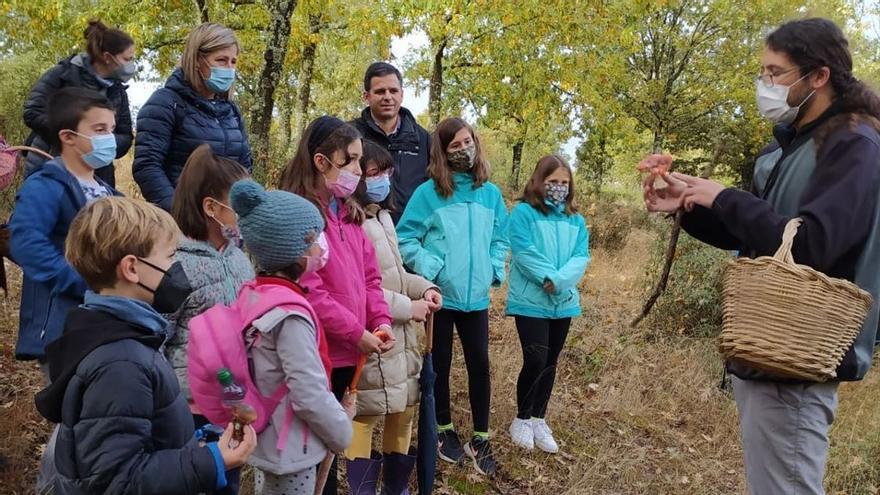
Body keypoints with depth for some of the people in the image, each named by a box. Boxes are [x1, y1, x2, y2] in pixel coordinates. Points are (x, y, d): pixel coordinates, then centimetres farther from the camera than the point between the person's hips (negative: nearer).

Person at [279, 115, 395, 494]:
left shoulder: (349, 212, 12)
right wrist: (356, 332, -15)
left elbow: (369, 273, 14)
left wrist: (381, 319, -1)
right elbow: (307, 290, -21)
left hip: (347, 352, 8)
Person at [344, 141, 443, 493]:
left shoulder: (382, 215, 12)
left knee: (403, 411, 18)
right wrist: (407, 307, -19)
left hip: (401, 337, 9)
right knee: (366, 416, 3)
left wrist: (423, 288, 2)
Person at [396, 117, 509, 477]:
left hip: (476, 296, 3)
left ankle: (480, 438, 18)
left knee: (480, 364, 5)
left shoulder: (491, 193, 5)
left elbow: (500, 239, 14)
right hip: (440, 294, -3)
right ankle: (444, 430, 29)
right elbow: (404, 239, -8)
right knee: (440, 364, 11)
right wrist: (430, 268, -16)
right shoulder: (428, 193, -8)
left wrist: (494, 269, 1)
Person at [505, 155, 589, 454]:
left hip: (564, 303, 5)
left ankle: (538, 420, 26)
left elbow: (581, 257, -1)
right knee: (535, 360, -11)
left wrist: (560, 281, -17)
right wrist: (549, 277, -22)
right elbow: (524, 253, -16)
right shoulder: (524, 212, -6)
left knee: (550, 363, 12)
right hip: (530, 301, -5)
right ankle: (522, 419, 10)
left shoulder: (575, 219, 9)